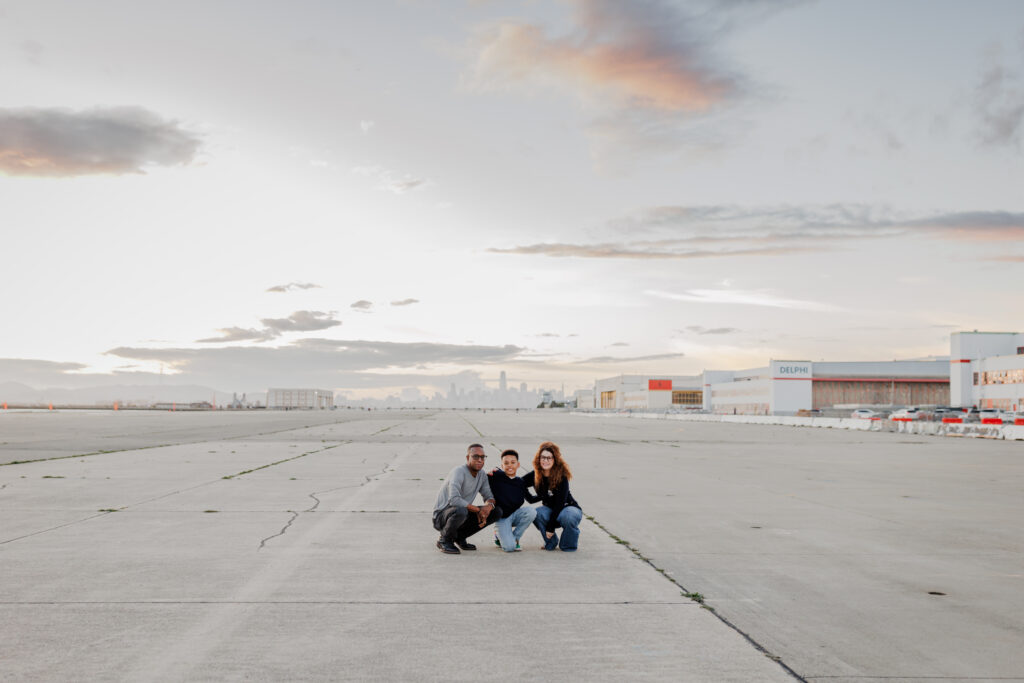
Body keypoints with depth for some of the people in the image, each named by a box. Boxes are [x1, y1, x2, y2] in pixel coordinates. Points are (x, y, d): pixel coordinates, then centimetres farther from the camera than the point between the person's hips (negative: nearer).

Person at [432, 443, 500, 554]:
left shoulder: (482, 475, 4)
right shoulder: (459, 472, -22)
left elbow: (489, 497, 7)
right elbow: (454, 500, -34)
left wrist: (488, 506, -19)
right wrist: (478, 509, -26)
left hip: (462, 515, 8)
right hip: (442, 516, -8)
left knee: (496, 512, -2)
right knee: (461, 511, -41)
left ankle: (460, 537, 9)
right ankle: (445, 540, -9)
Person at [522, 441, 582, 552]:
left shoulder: (561, 476, -21)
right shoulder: (535, 476, -8)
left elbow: (560, 503, -22)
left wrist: (550, 527, -24)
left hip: (568, 507, -3)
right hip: (550, 509, 4)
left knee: (569, 517, -39)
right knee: (536, 514, -30)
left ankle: (568, 545, -7)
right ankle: (551, 543, -3)